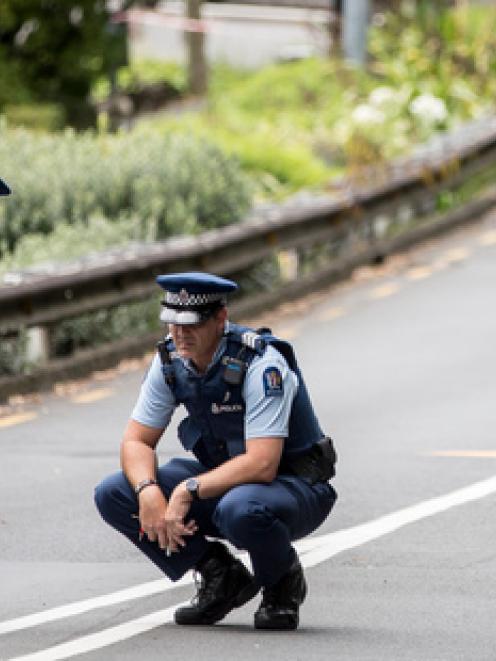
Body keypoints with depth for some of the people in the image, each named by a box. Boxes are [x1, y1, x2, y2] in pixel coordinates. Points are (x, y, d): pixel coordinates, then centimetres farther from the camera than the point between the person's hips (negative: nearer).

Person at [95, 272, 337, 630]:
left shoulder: (261, 365, -27)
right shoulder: (170, 359, -7)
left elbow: (261, 464, -34)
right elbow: (136, 440, -2)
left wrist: (188, 491, -32)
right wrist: (149, 492, -23)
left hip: (294, 486, -6)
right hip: (224, 477, 7)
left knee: (240, 509, -42)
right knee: (113, 495, -11)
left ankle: (284, 581, -7)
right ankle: (222, 578, 1)